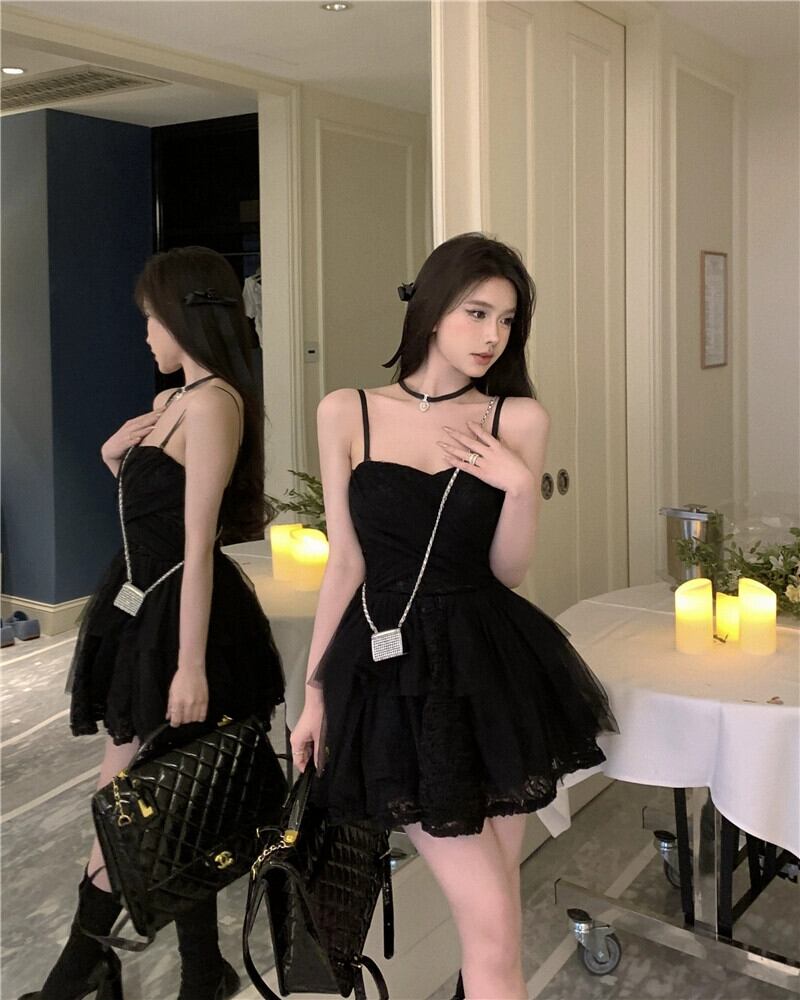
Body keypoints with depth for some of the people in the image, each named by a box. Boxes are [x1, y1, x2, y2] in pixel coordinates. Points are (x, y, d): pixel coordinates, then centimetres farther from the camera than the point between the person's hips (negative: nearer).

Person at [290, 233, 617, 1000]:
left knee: (490, 913, 12)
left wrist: (520, 487, -16)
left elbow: (507, 571, 2)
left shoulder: (518, 418, 0)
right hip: (395, 672, -2)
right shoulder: (346, 412, -1)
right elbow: (345, 563, 3)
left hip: (493, 667, 2)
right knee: (491, 919, -5)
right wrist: (314, 690, 5)